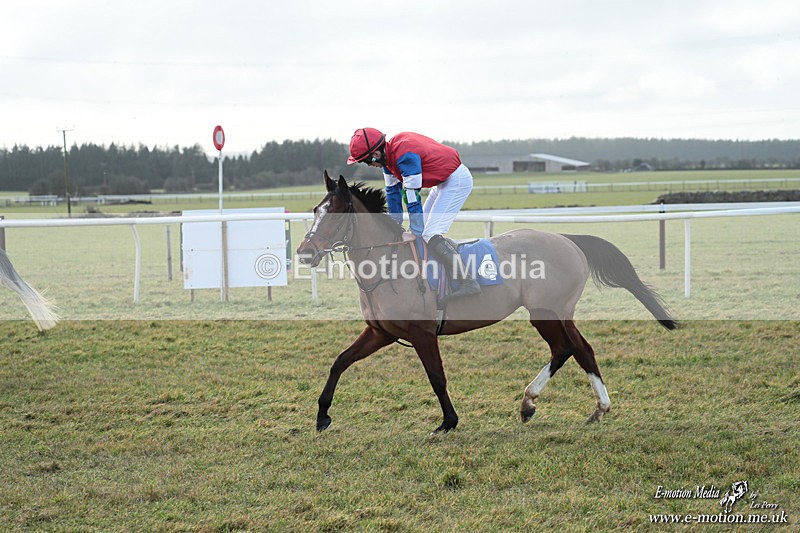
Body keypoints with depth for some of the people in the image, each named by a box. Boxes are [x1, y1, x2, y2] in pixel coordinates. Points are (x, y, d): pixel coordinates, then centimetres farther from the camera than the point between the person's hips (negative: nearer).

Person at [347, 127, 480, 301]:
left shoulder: (405, 156, -28)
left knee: (431, 235, -19)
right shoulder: (388, 155, 2)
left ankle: (468, 282, -26)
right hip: (444, 181, 10)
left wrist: (416, 234, -21)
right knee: (426, 229, 15)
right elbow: (393, 191, 13)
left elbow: (412, 197, -26)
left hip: (457, 181, -10)